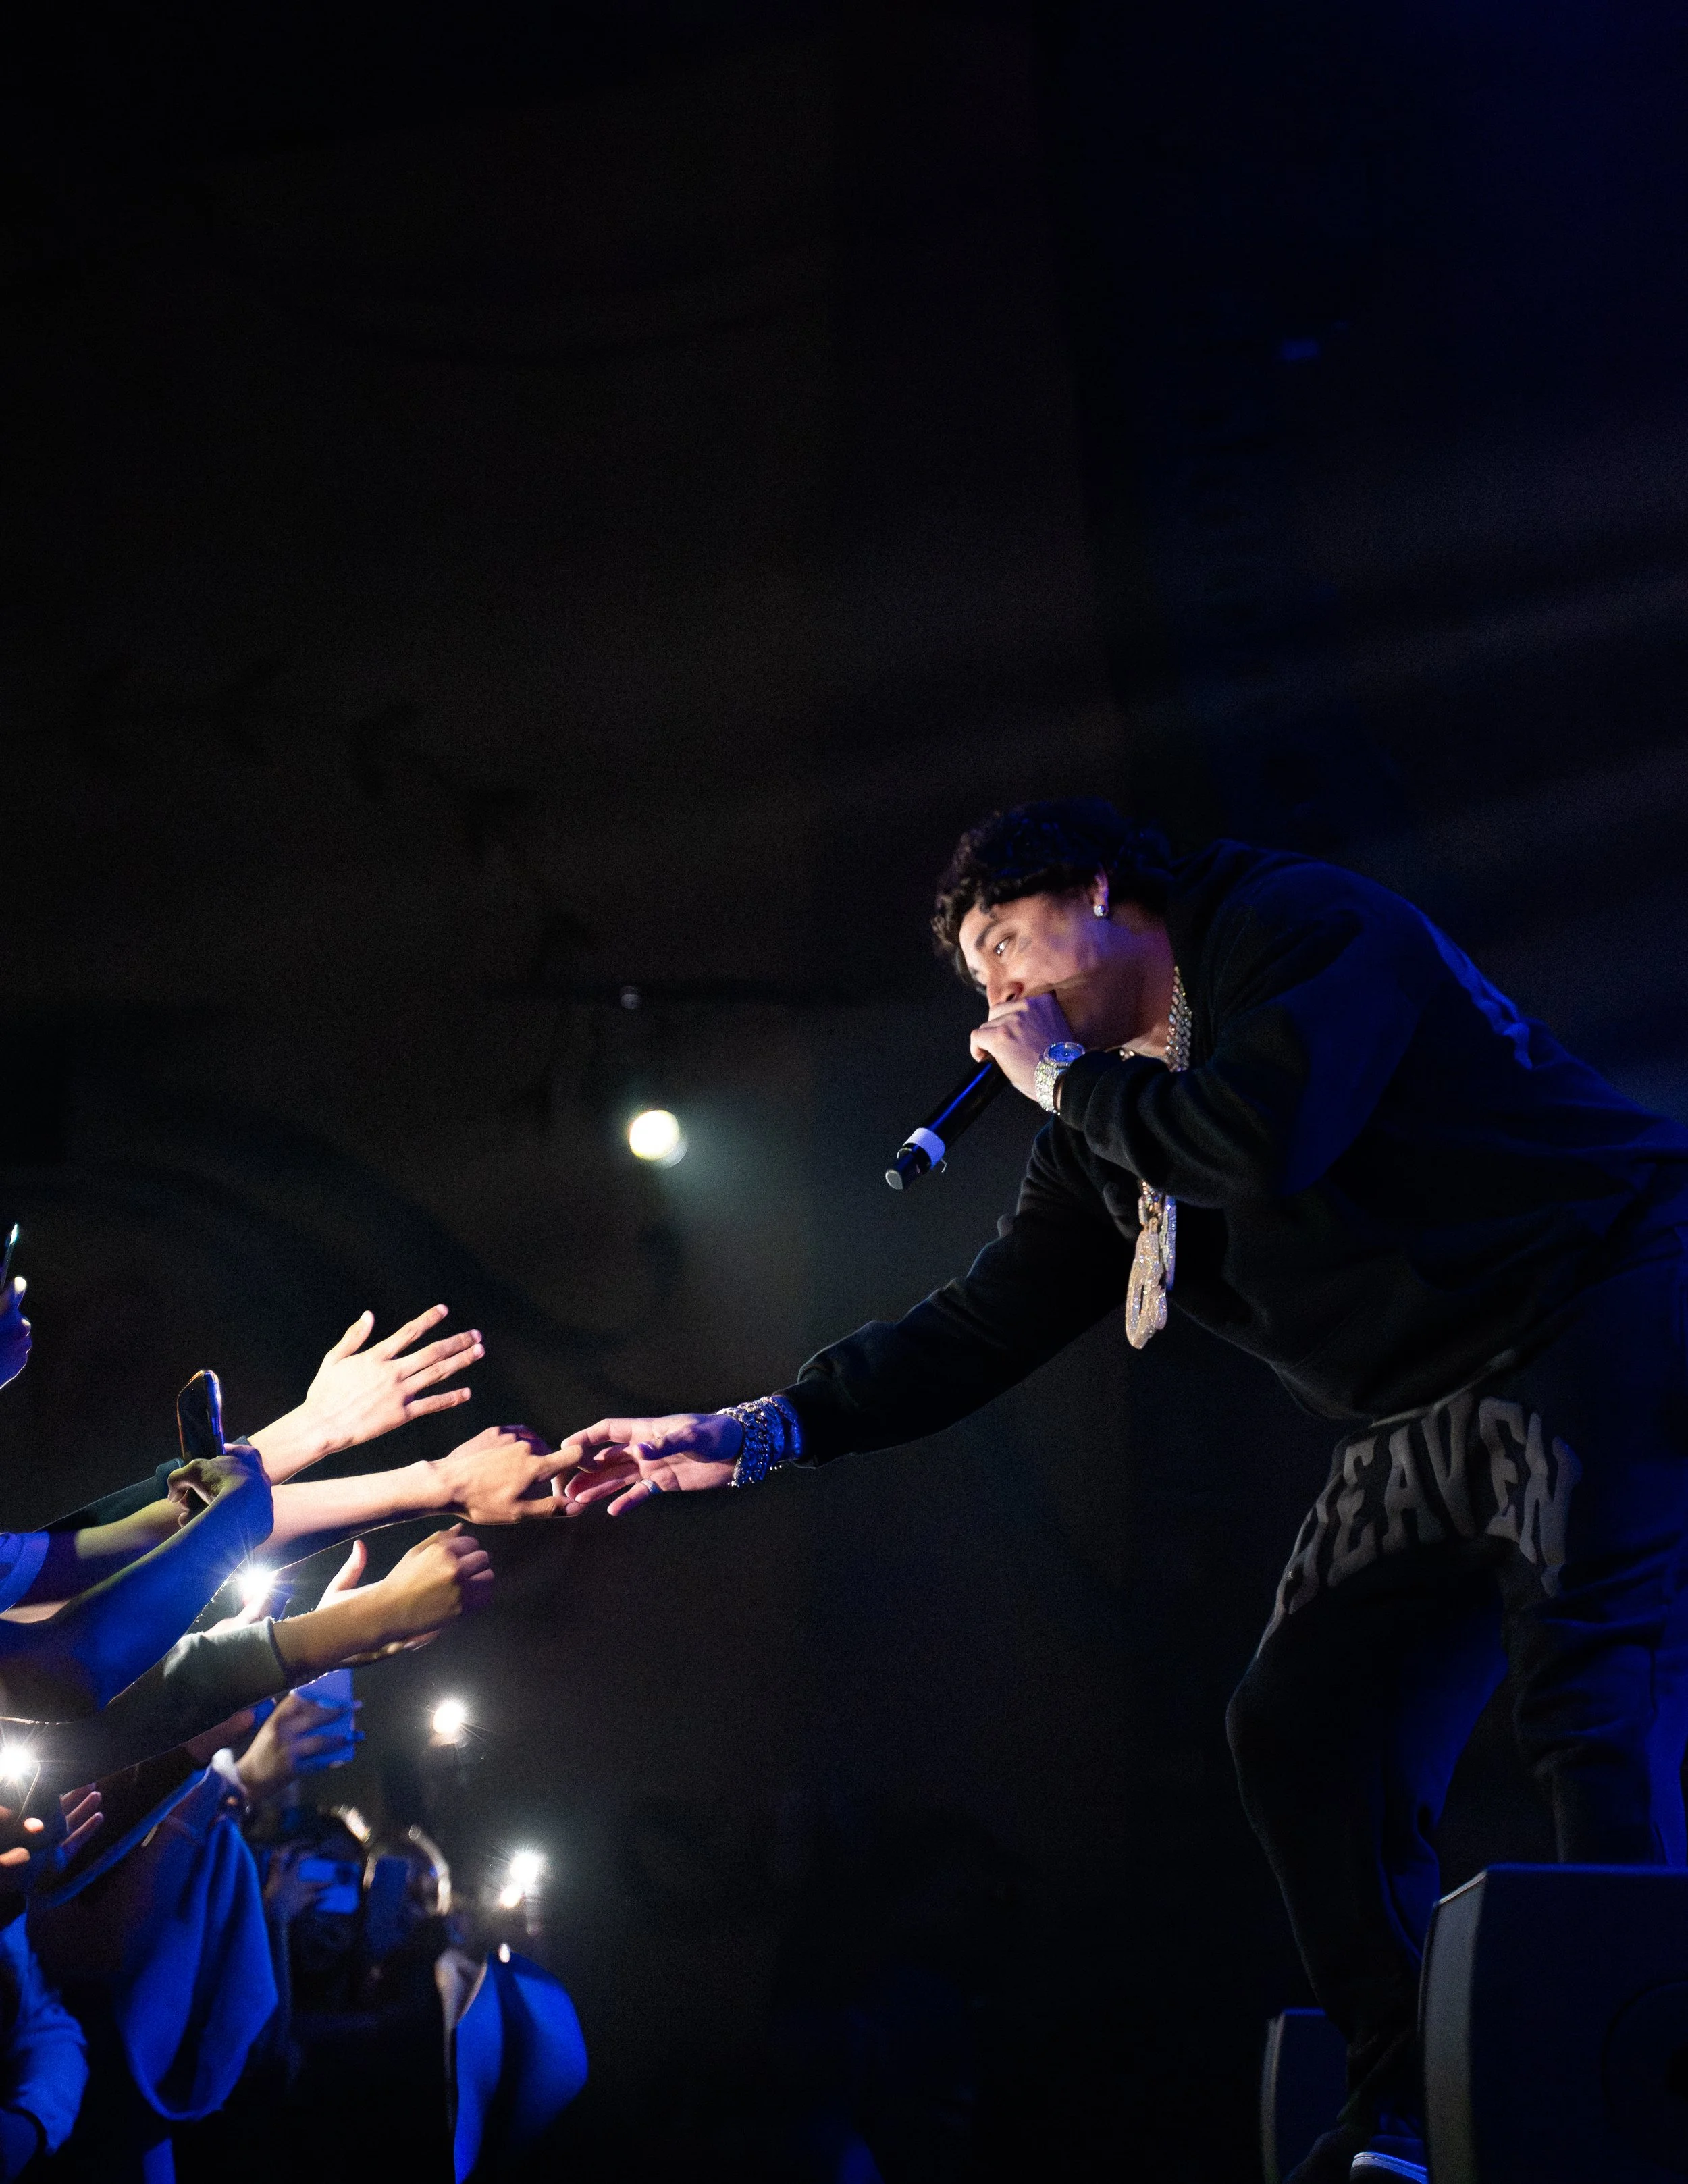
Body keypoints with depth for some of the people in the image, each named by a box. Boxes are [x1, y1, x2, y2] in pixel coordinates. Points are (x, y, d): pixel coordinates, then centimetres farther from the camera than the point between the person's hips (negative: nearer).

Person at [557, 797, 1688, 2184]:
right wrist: (749, 1435, 6)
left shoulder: (1301, 925, -10)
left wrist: (1067, 1079, -11)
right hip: (1432, 1426, 9)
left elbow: (1268, 1143, -28)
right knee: (1301, 1730, 3)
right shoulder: (1105, 1128, 14)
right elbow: (983, 1327, 14)